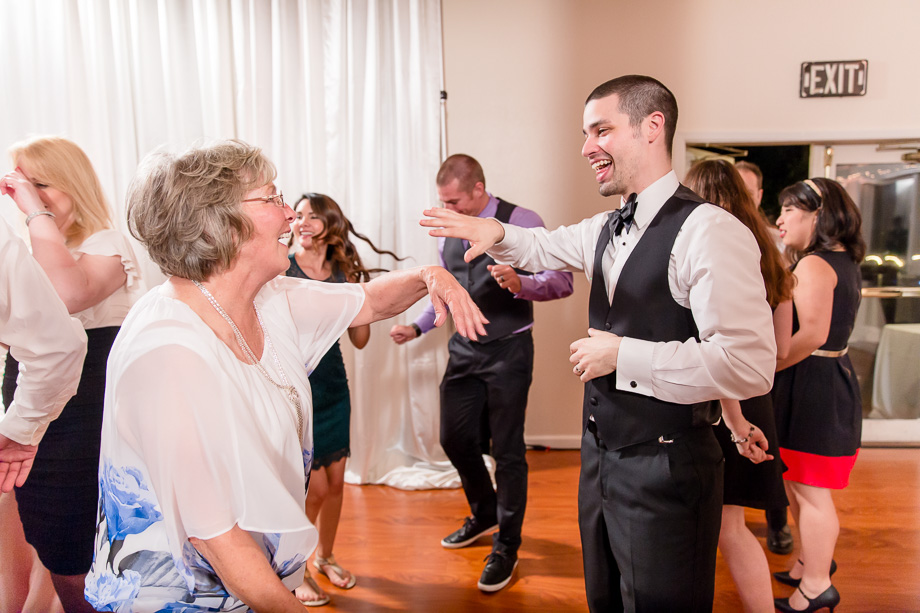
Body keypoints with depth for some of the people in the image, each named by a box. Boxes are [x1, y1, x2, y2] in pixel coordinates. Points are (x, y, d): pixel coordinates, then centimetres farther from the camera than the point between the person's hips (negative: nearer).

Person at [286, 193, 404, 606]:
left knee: (336, 481, 13)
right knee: (315, 487, -1)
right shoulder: (281, 269, -9)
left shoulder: (343, 273, 3)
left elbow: (360, 339, 2)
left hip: (333, 386, 5)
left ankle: (324, 556, 37)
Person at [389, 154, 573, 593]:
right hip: (463, 349, 6)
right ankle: (484, 515, 40)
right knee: (454, 437, 13)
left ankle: (506, 545, 23)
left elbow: (562, 281, -15)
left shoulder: (521, 223, -11)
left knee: (507, 449, 2)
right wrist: (416, 327, 7)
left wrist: (521, 284, -34)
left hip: (508, 349, -6)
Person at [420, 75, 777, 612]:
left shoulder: (709, 231, -21)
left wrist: (622, 355, -22)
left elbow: (750, 366, -28)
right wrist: (497, 232, 1)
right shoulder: (606, 229, 6)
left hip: (666, 466, -8)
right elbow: (544, 246, 24)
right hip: (602, 451, 8)